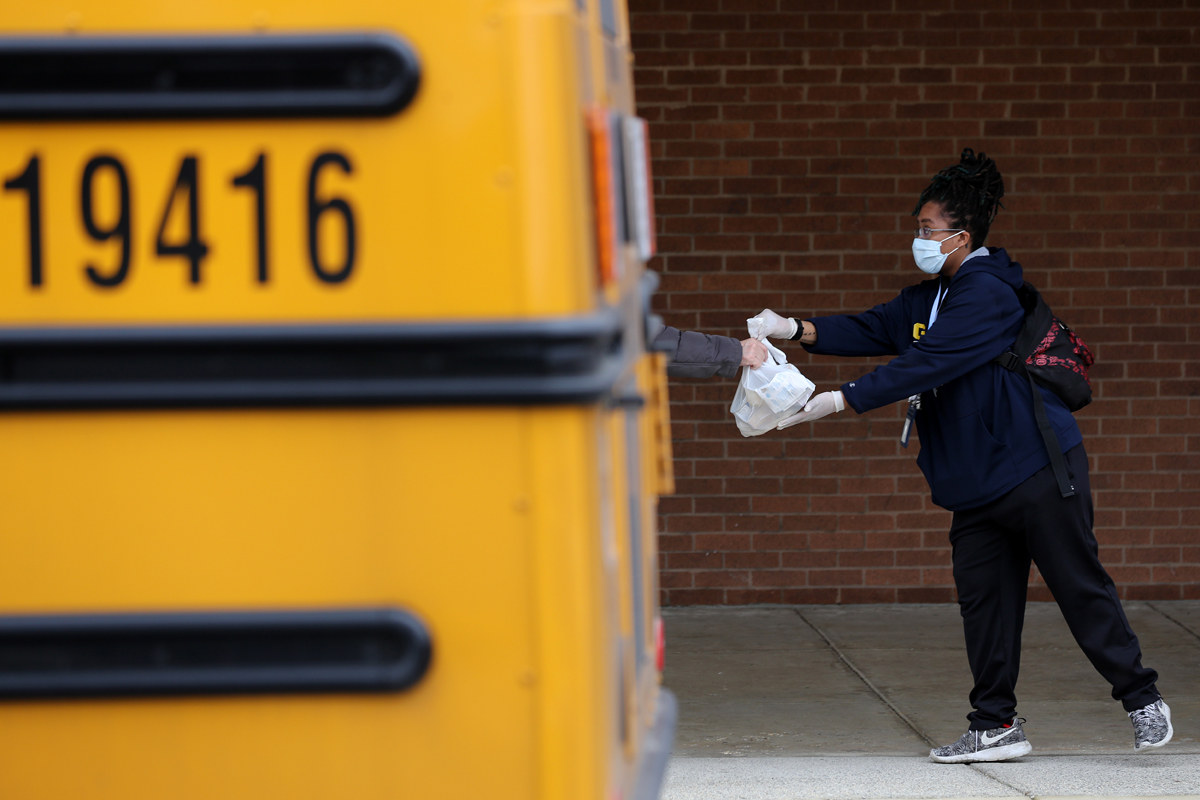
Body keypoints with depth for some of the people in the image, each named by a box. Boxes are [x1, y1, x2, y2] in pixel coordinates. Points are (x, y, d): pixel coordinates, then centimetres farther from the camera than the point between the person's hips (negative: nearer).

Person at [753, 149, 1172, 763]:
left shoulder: (986, 294, -16)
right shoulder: (929, 298, 15)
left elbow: (924, 364, -24)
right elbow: (872, 330, 7)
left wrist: (838, 401, -27)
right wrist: (797, 330, -9)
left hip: (1036, 469, -9)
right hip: (976, 482, 9)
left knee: (1080, 588, -3)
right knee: (983, 599, 6)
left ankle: (1141, 698, 9)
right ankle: (995, 726, 11)